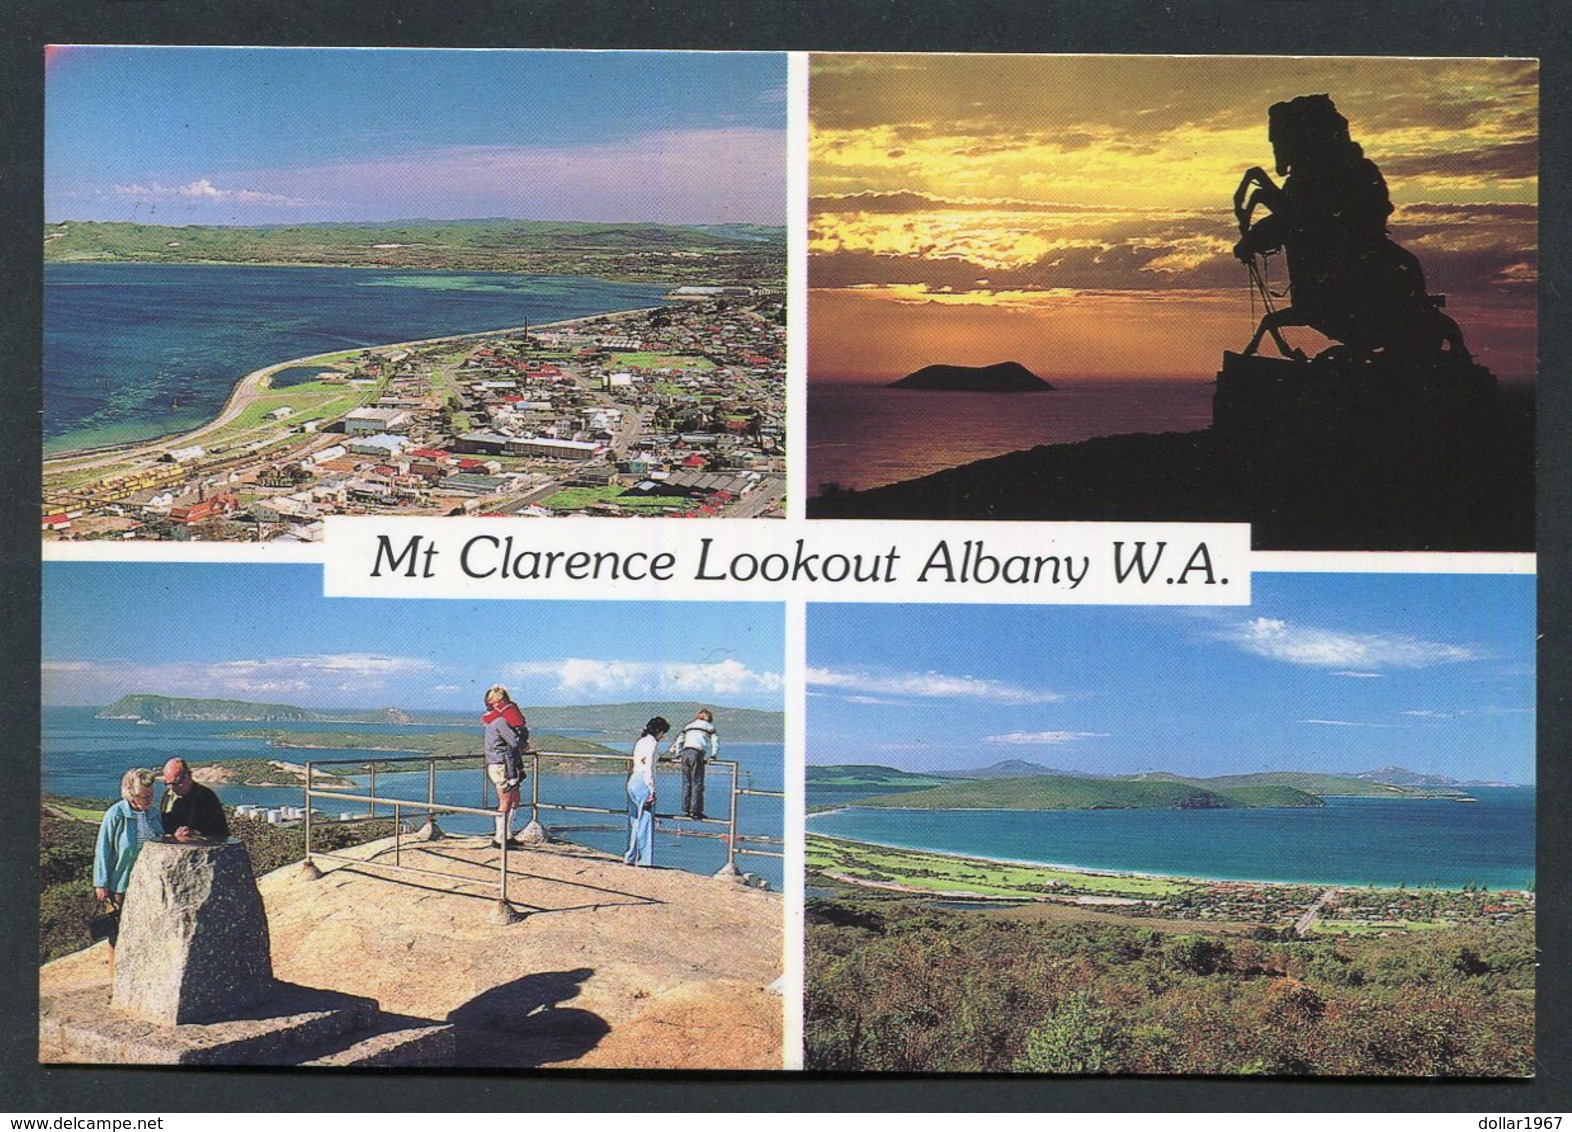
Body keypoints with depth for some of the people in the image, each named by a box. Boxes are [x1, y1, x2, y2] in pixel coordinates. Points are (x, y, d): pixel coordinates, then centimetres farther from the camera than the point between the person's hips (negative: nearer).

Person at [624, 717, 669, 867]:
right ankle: (644, 860, -8)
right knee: (646, 822, -7)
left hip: (633, 781, 9)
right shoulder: (651, 742, -9)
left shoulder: (641, 741, 17)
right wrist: (651, 790, -16)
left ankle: (629, 858, 20)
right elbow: (648, 767, -16)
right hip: (643, 783, -9)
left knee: (634, 821, 15)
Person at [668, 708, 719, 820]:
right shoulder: (709, 727, 16)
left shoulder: (688, 727, 29)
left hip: (685, 753, 5)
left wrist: (677, 753, 29)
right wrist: (713, 756, 11)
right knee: (697, 783, -5)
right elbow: (715, 742, 10)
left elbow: (679, 740, 26)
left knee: (686, 783, 8)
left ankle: (686, 809, 6)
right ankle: (695, 810, -10)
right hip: (697, 753, -5)